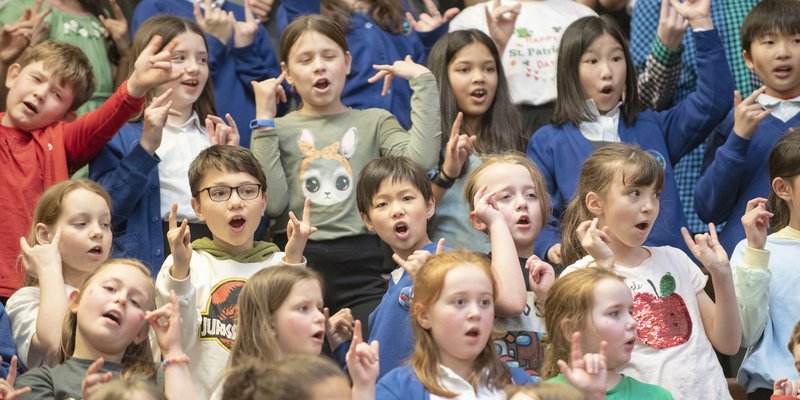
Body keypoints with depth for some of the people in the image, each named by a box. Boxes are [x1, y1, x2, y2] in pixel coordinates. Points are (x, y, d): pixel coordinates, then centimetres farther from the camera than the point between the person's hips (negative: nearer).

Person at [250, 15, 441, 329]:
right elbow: (273, 203, -5)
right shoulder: (276, 130, 12)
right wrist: (264, 119, -3)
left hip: (360, 267, 1)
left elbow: (420, 159, -8)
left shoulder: (374, 122, 14)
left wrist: (422, 80, -2)